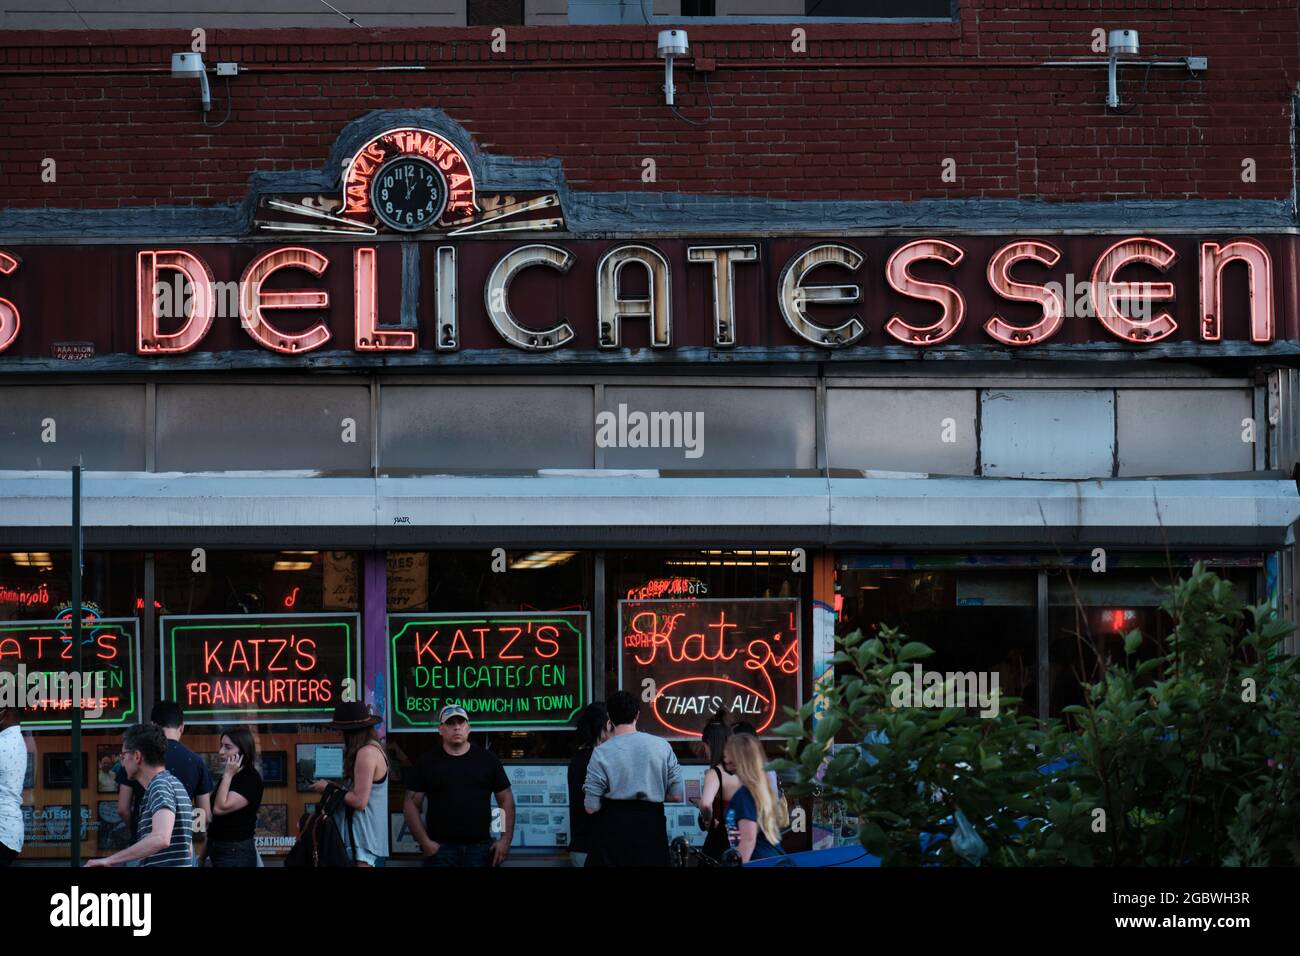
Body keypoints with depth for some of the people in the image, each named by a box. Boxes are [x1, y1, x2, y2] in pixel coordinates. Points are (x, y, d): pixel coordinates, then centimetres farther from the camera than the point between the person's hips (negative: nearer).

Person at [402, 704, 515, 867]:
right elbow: (411, 804, 3)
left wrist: (506, 840, -1)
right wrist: (425, 841, -7)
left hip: (480, 848, 1)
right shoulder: (427, 762, 4)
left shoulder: (487, 759, 7)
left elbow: (506, 799, 9)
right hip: (440, 848, -1)